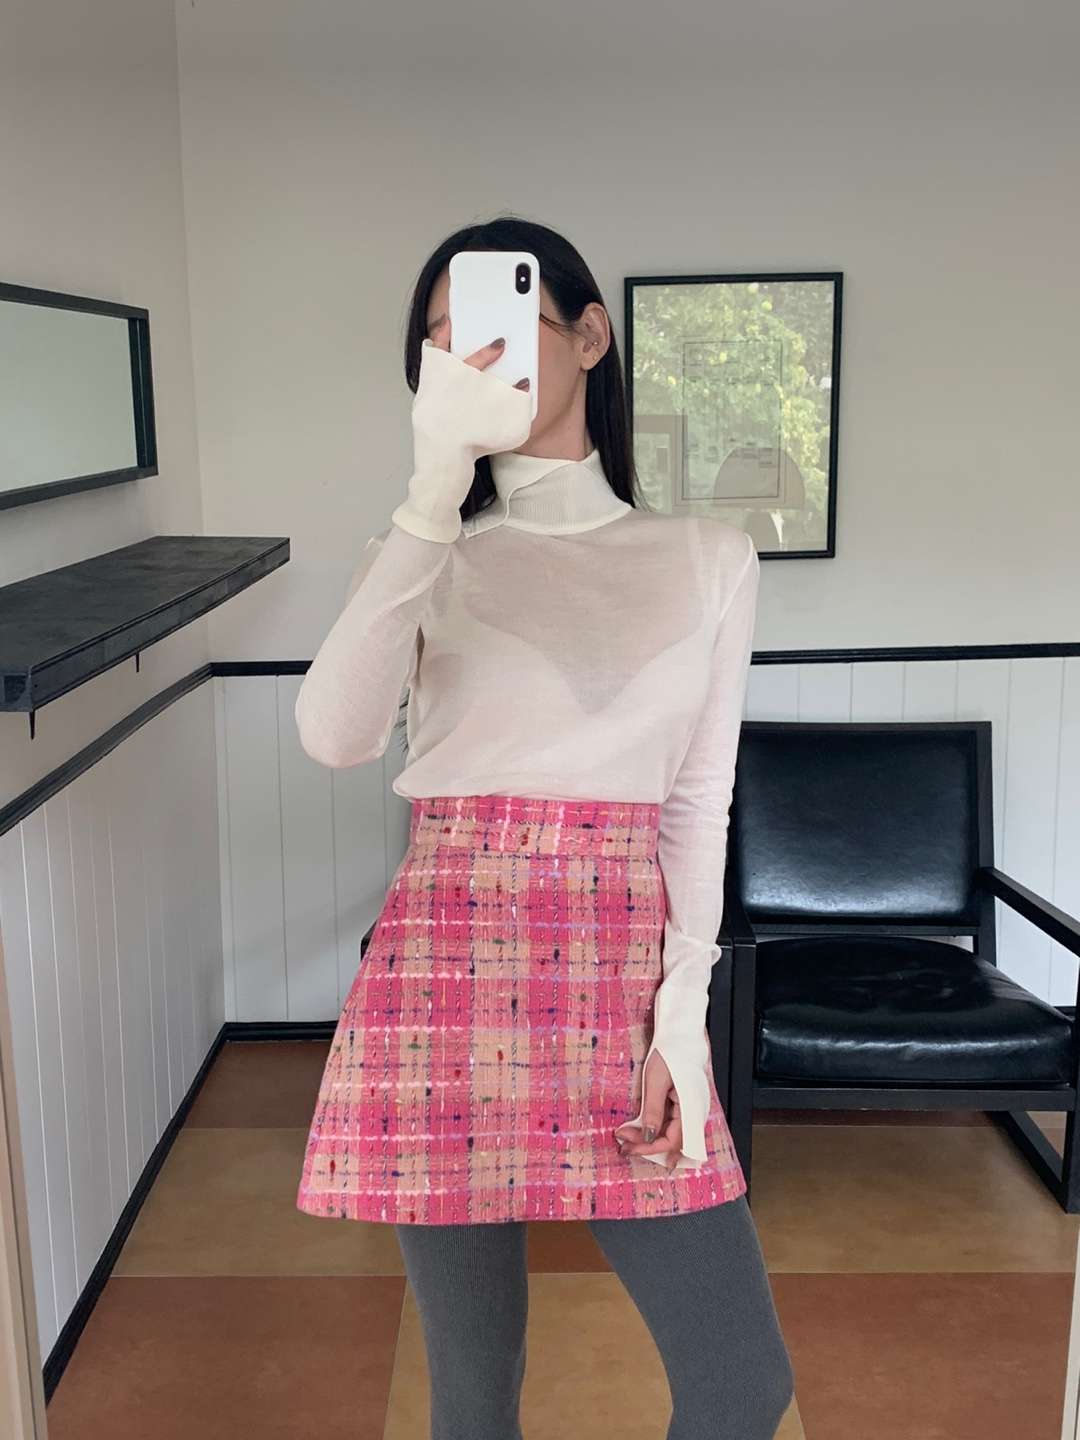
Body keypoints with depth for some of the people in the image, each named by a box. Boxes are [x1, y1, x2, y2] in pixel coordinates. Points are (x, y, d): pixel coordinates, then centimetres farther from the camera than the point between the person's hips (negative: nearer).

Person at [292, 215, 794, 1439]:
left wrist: (684, 1012, -5)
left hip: (625, 975, 1)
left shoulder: (708, 558, 9)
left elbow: (699, 804, 6)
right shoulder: (427, 552, 5)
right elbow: (334, 737, -15)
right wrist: (436, 488, -21)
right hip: (447, 962, -1)